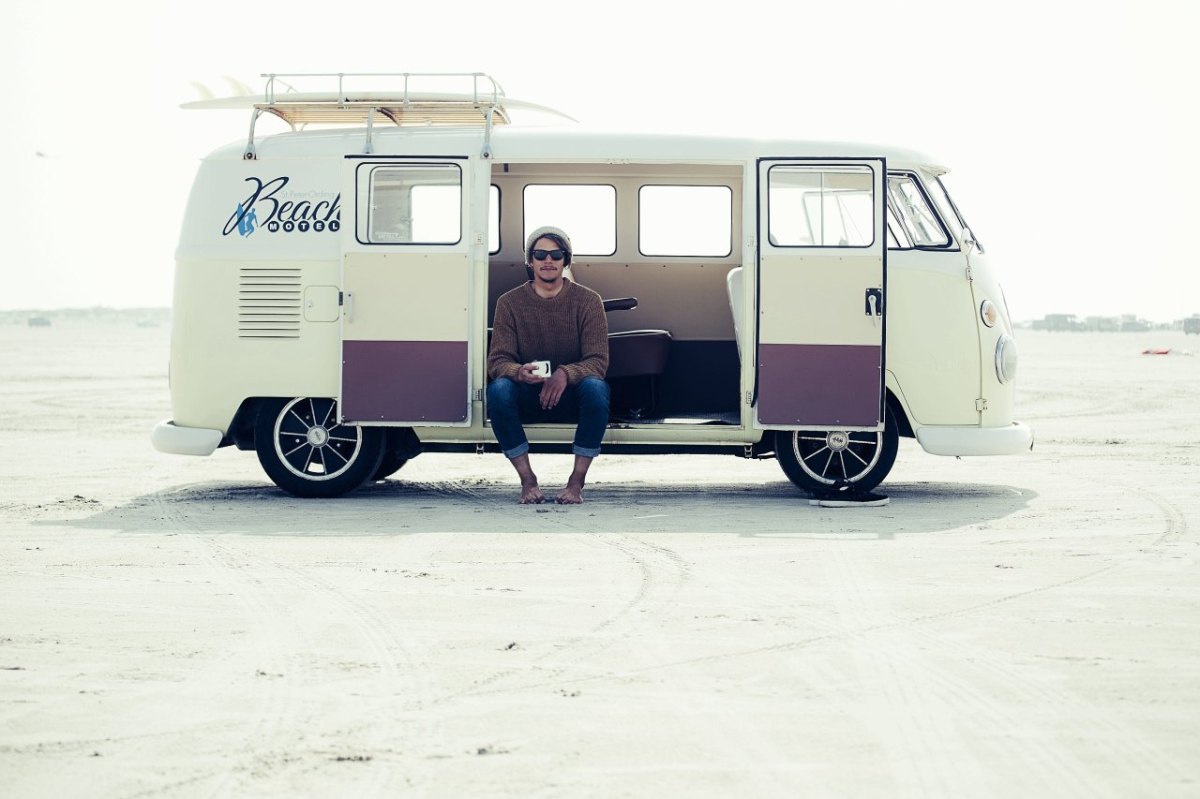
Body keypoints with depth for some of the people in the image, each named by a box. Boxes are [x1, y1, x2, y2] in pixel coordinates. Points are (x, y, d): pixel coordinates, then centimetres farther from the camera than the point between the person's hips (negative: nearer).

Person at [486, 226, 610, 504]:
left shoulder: (588, 301, -4)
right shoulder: (510, 302, -2)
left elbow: (598, 361, -12)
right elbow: (497, 361, -8)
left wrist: (565, 374, -34)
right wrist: (519, 372, -33)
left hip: (572, 396, 0)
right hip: (528, 398, 1)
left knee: (596, 387, -34)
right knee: (498, 389, -32)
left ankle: (577, 481, -23)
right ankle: (528, 480, -21)